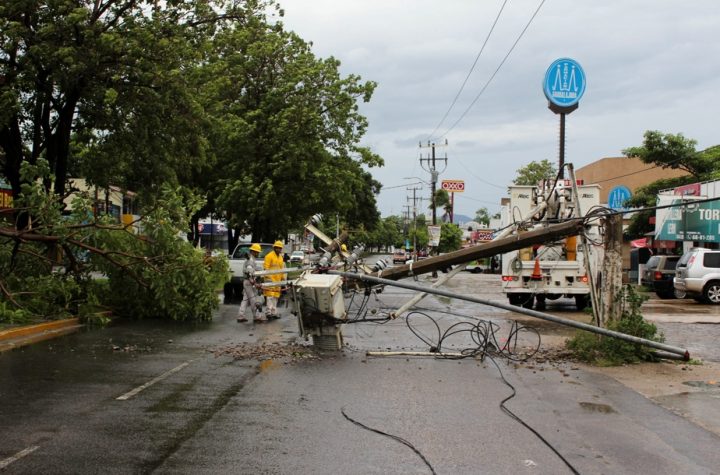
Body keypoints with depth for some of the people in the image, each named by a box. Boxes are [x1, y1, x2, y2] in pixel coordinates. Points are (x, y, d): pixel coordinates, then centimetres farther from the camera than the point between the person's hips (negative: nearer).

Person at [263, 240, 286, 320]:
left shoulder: (280, 257, 19)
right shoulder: (269, 256, -6)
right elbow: (266, 267, -12)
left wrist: (283, 278, 19)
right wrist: (268, 277, -19)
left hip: (277, 280, 8)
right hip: (271, 279, -8)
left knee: (275, 297, 11)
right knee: (270, 296, -11)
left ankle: (274, 313, 16)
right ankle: (268, 312, -10)